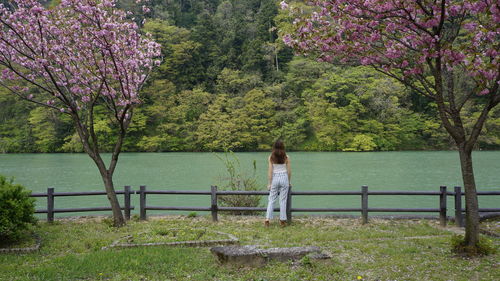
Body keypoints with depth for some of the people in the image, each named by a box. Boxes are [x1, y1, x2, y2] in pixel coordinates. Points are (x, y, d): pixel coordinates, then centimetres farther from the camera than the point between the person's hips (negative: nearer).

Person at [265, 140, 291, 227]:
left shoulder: (271, 157, -4)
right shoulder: (286, 157, -3)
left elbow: (270, 171, -4)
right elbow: (289, 171, 2)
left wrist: (269, 183, 1)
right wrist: (289, 182, 14)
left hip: (275, 178, 0)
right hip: (284, 178, 0)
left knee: (271, 199, 7)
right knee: (283, 200, 6)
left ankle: (267, 219, 1)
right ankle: (282, 220, 9)